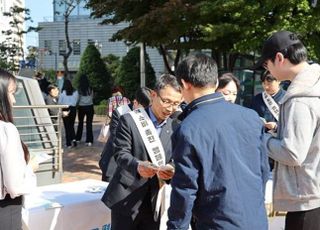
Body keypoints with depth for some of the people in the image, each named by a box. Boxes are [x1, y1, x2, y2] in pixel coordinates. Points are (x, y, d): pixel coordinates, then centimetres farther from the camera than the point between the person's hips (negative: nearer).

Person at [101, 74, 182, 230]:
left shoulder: (174, 127, 6)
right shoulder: (129, 120, -8)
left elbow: (173, 159, 4)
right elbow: (121, 153, -13)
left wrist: (170, 170, -20)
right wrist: (137, 165, -33)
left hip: (154, 201, 4)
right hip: (126, 198, -4)